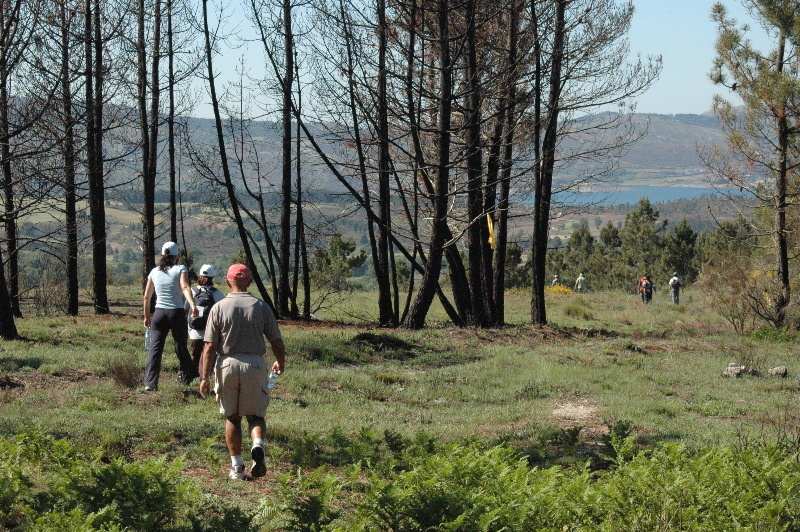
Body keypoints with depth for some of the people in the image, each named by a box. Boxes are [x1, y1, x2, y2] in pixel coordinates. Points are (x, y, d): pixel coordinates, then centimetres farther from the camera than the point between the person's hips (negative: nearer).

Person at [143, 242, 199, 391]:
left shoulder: (154, 272, 9)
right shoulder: (180, 269, 0)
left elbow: (146, 297, 12)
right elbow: (185, 287, -19)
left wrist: (147, 317, 23)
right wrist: (192, 305, -30)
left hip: (159, 313, 2)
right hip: (177, 312, -2)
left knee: (155, 347, -1)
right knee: (181, 346, 13)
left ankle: (150, 382, -12)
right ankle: (186, 376, 27)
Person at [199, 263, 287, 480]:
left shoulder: (219, 308, -2)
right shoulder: (262, 307, 1)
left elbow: (210, 347, -5)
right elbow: (277, 342, 2)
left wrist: (205, 377, -1)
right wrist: (280, 364, 21)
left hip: (227, 364, 0)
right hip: (255, 364, 0)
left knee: (232, 417, 11)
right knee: (256, 414, 11)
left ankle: (237, 466, 10)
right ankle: (258, 446, -18)